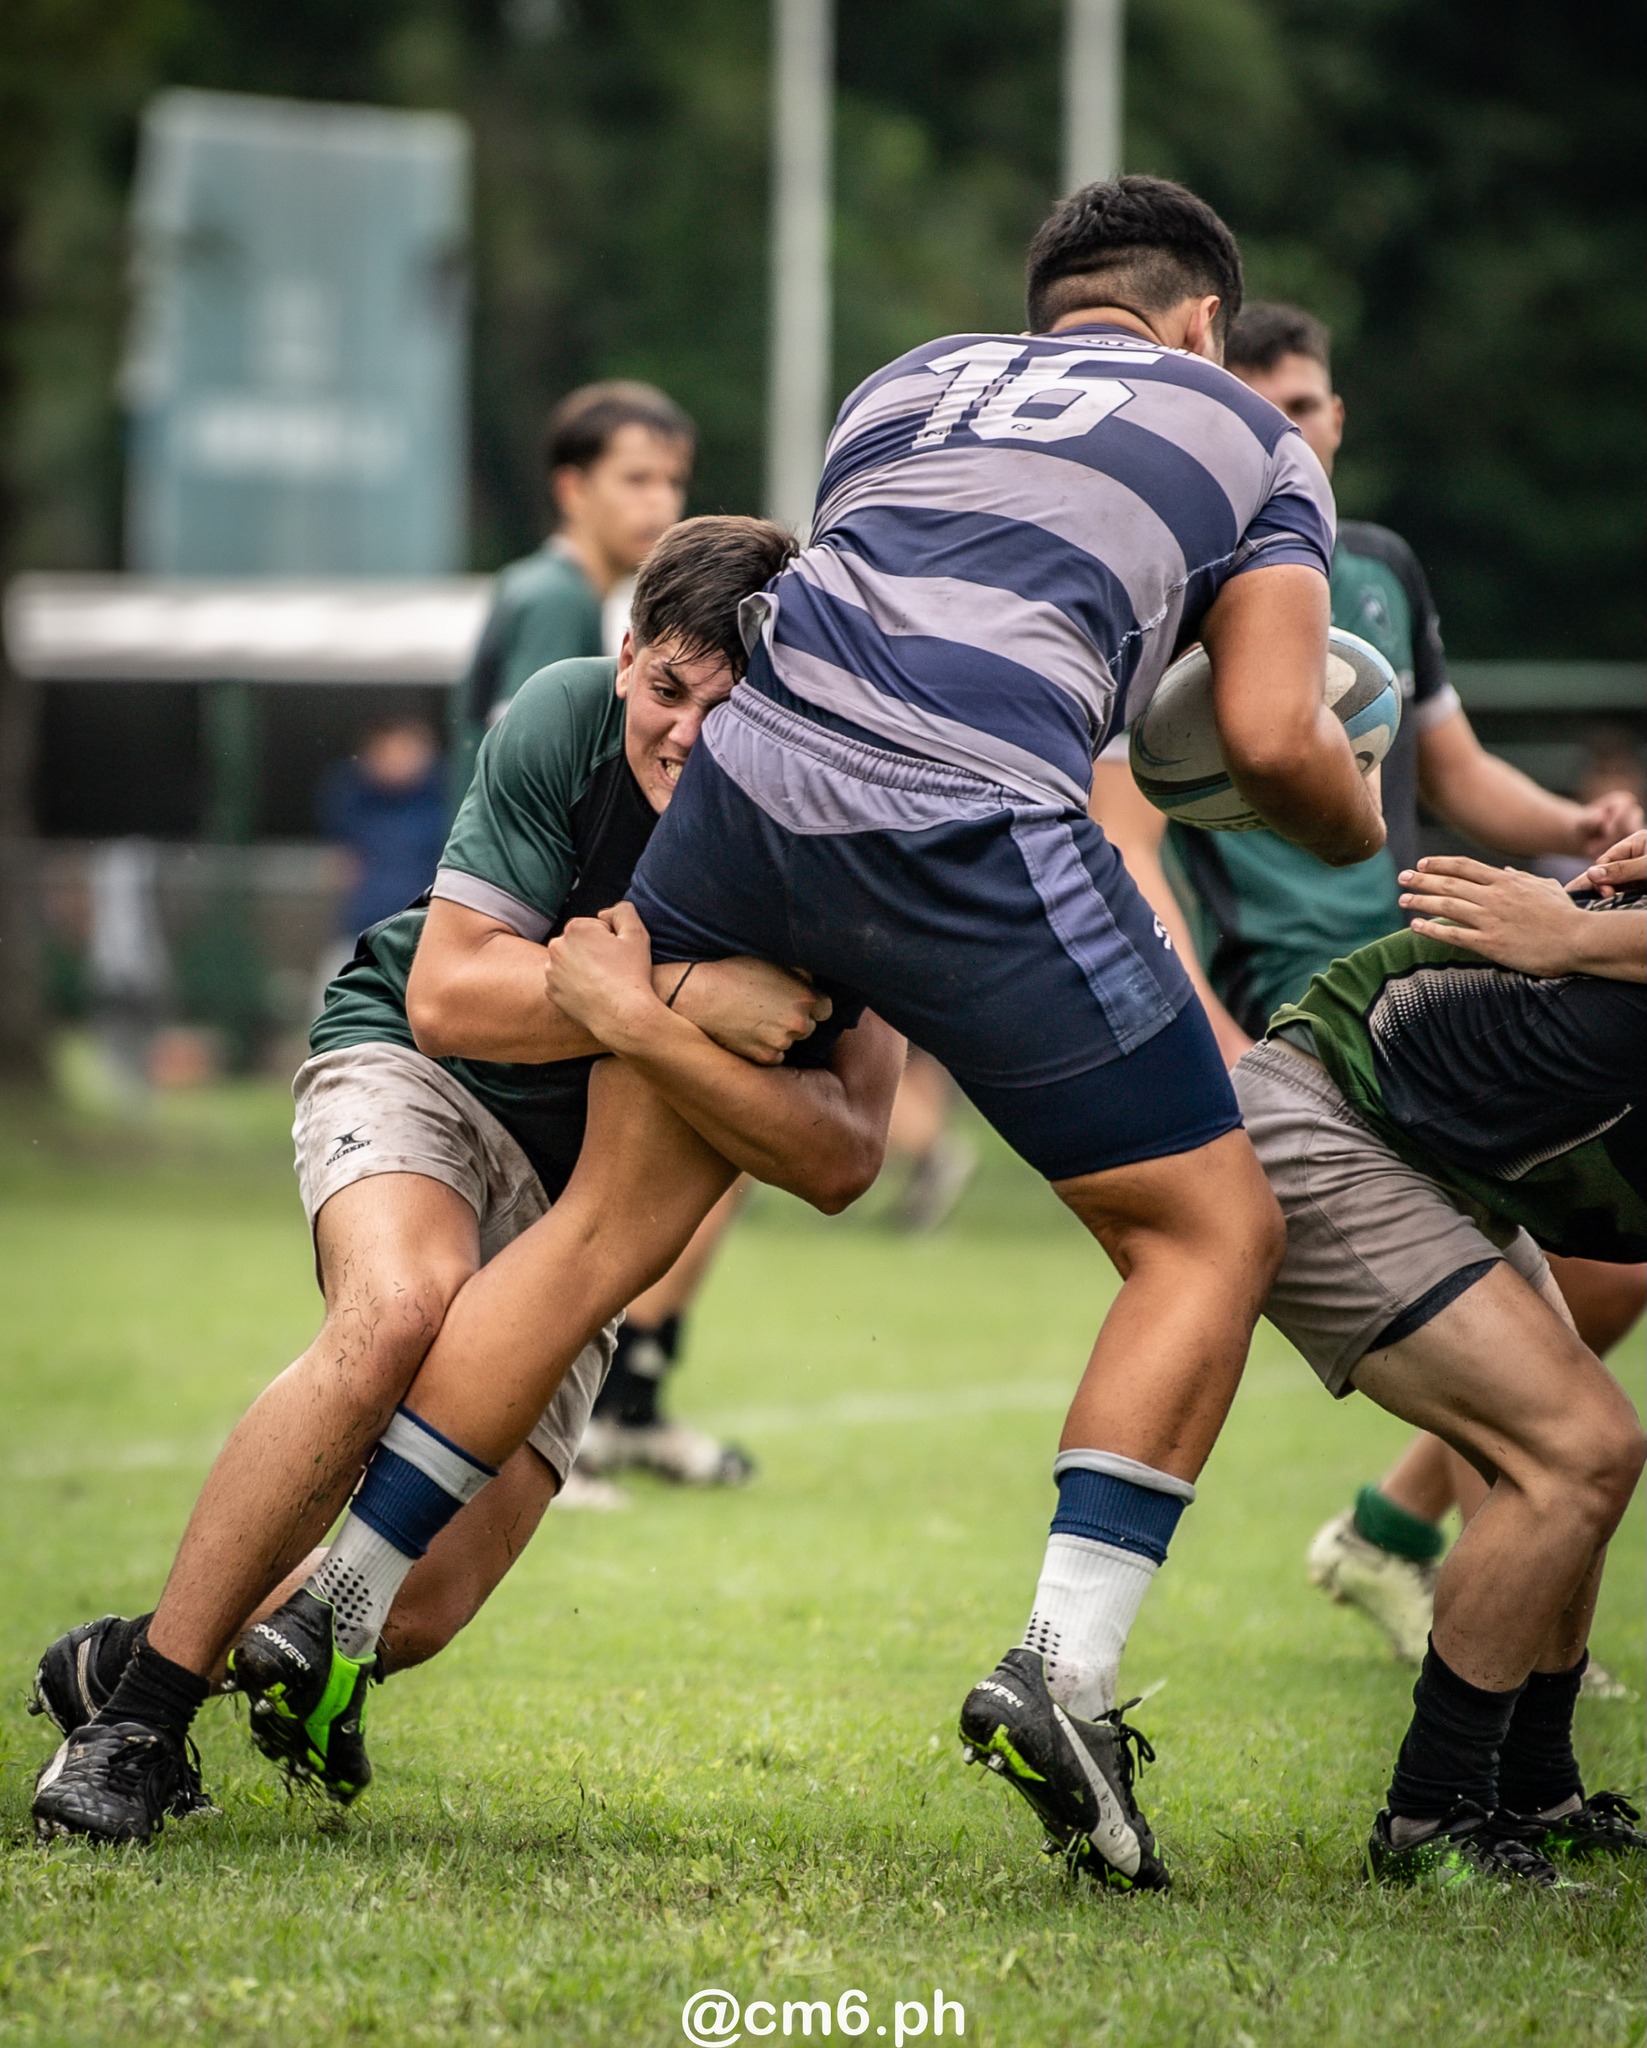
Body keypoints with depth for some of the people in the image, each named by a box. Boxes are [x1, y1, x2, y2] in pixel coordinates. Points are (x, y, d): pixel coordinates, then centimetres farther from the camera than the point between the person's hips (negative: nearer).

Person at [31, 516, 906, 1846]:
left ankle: (125, 1657, 21)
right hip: (416, 1077, -3)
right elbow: (447, 994, -24)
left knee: (422, 1606, -10)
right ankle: (137, 1708, -27)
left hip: (586, 1196, 3)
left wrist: (653, 1038, -40)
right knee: (403, 1314, -38)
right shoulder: (564, 723, -22)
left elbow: (843, 1160, -24)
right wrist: (682, 993, -37)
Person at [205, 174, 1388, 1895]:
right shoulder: (1250, 434, 20)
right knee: (1212, 1236, 9)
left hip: (747, 775, 5)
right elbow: (1274, 737, 10)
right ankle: (1064, 1665, -6)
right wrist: (1362, 837, 30)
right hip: (973, 833, -4)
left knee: (607, 1224, 17)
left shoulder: (904, 381, 31)